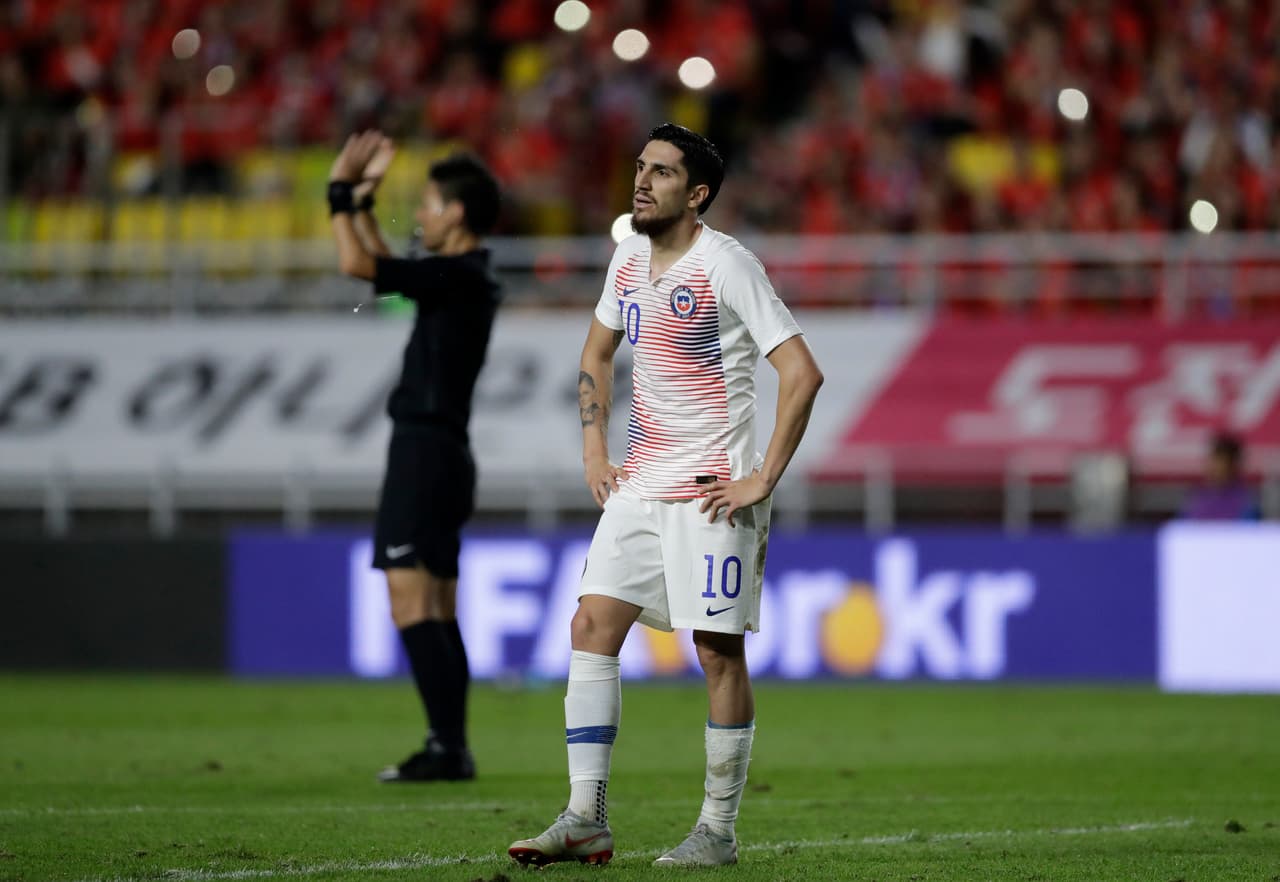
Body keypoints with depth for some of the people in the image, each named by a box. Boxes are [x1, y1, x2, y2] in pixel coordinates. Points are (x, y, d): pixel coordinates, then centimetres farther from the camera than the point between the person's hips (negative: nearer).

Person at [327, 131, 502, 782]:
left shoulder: (455, 277, -14)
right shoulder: (465, 278, 14)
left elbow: (357, 264, -21)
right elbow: (383, 267, 30)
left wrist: (341, 191, -9)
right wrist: (363, 199, 26)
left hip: (424, 452, -10)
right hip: (441, 452, 10)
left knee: (412, 605, -12)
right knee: (436, 611, 11)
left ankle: (447, 746, -17)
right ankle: (450, 747, 12)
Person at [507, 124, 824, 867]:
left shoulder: (726, 265, -13)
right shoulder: (629, 259, 9)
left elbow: (802, 374, -17)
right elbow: (597, 352, 28)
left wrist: (763, 479, -17)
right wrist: (595, 449, 16)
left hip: (713, 491, -7)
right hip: (639, 485, 7)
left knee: (719, 651, -3)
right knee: (592, 627, -3)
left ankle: (719, 830, 6)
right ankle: (587, 821, -2)